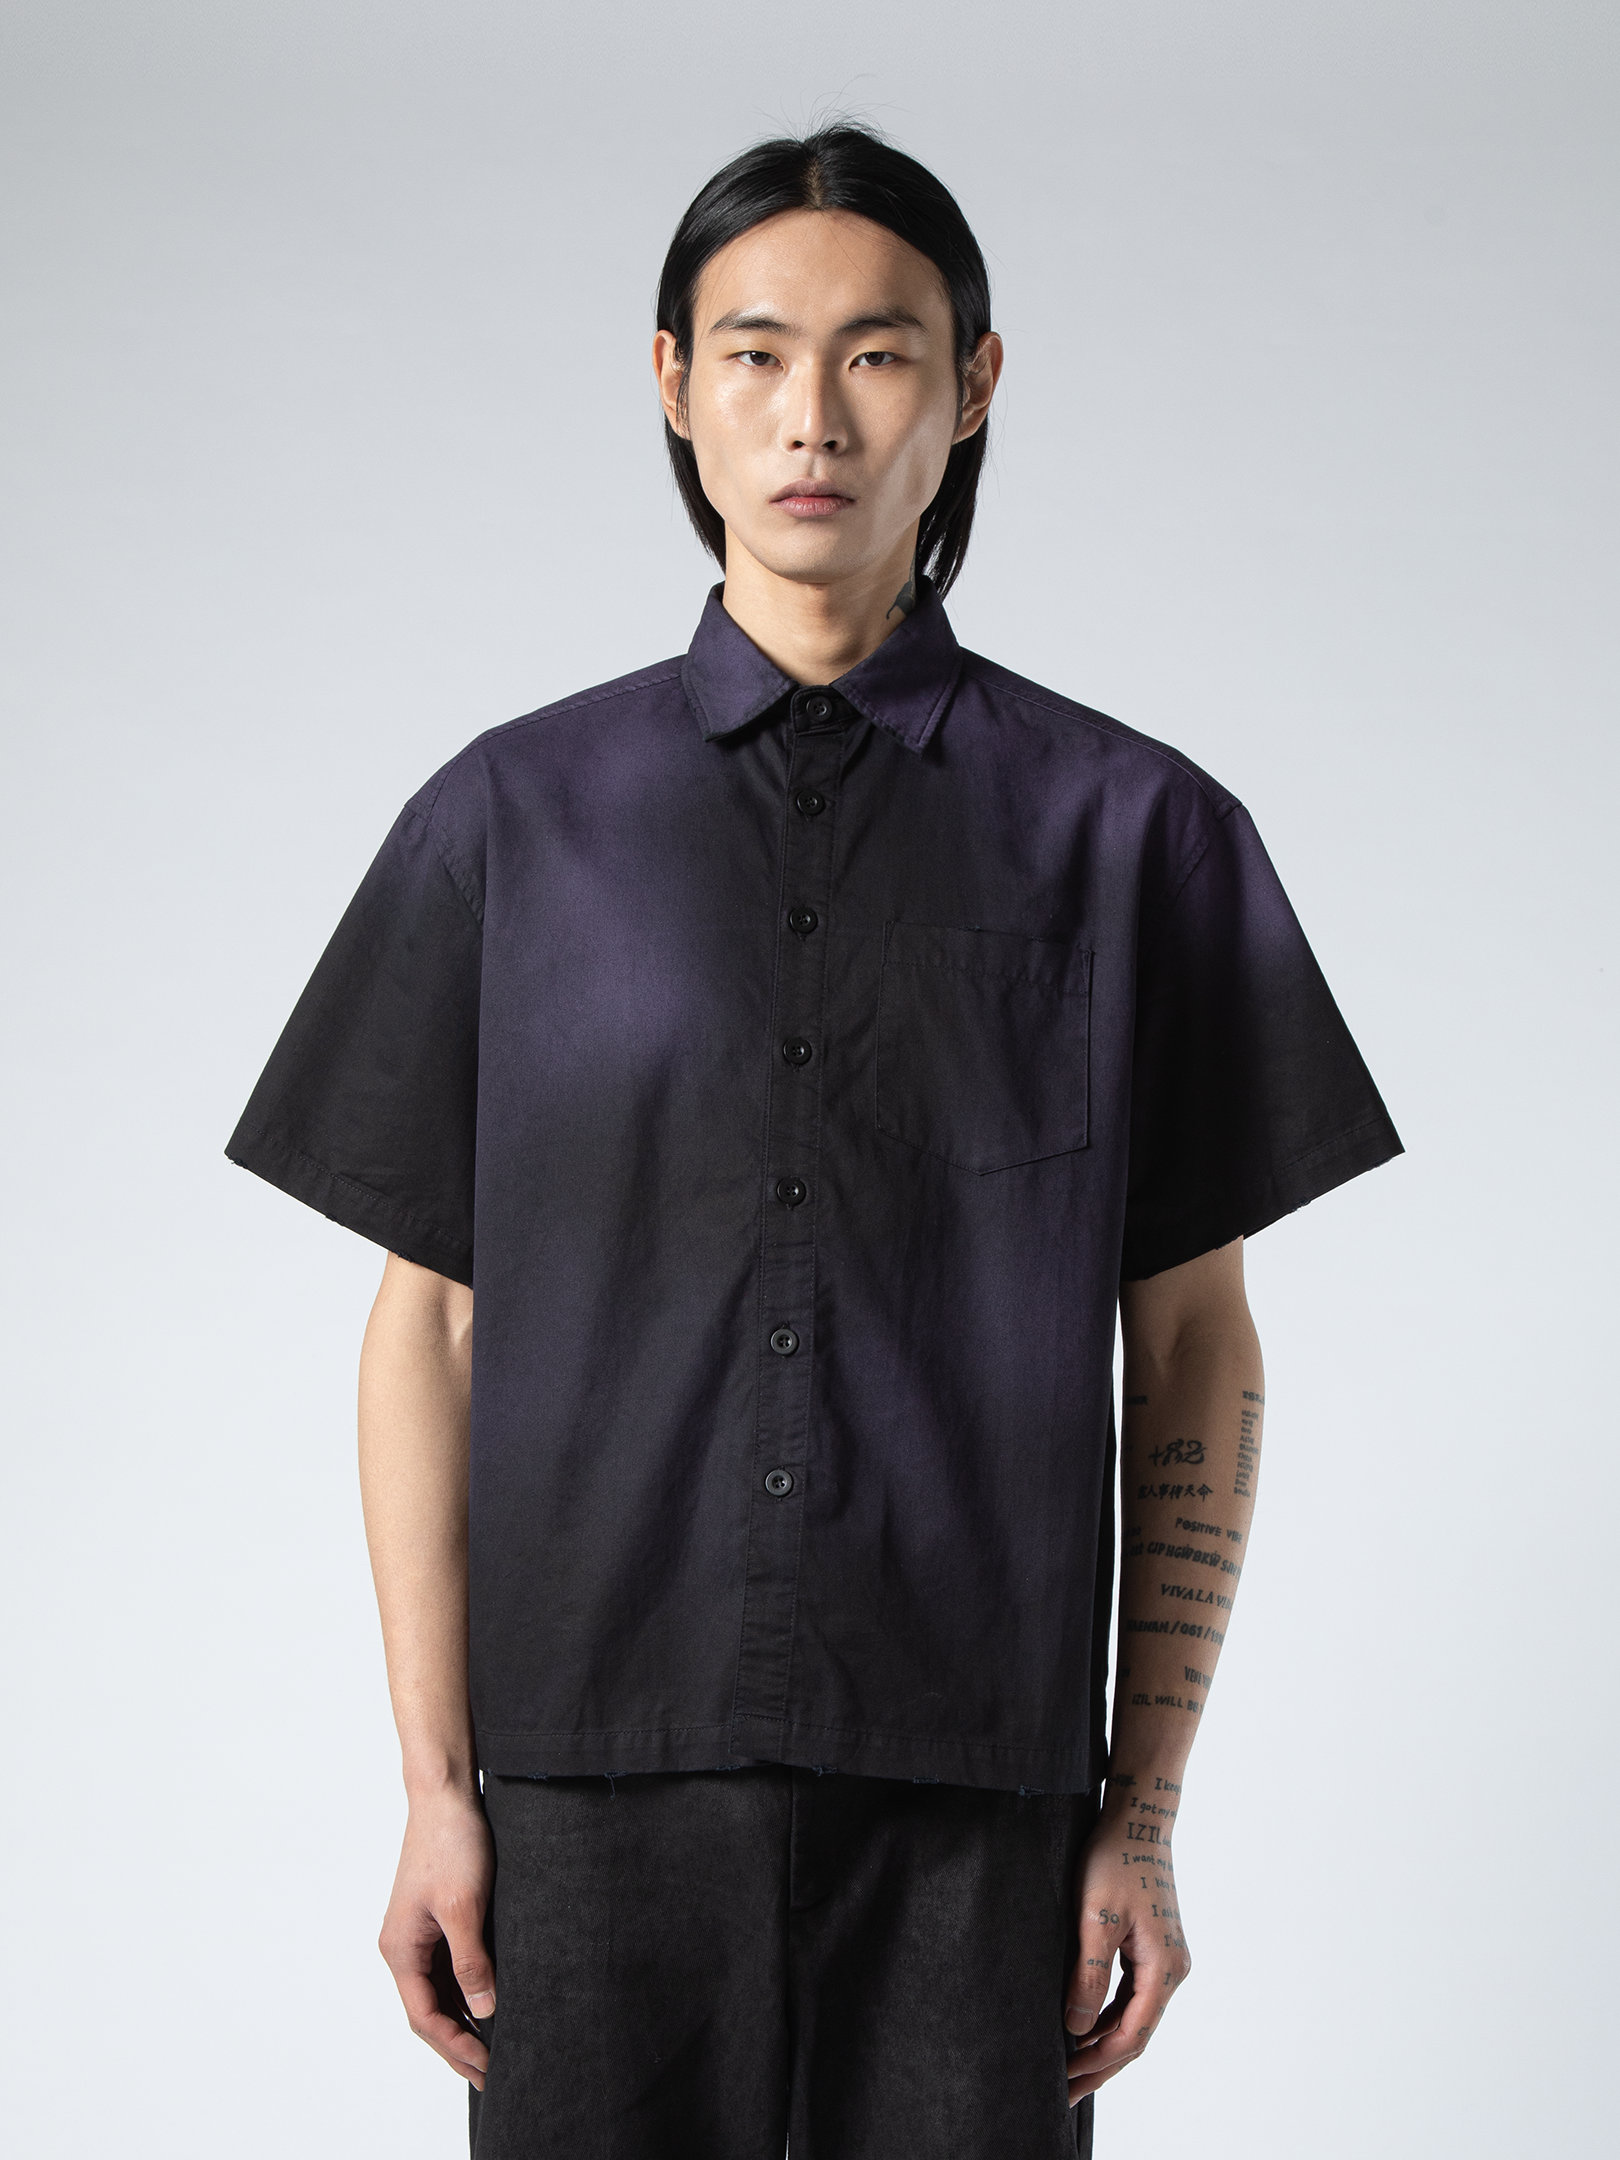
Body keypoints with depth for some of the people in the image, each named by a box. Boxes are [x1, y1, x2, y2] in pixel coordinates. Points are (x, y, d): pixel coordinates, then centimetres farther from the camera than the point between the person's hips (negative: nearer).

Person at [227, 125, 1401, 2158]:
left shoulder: (1133, 832, 3)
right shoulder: (512, 823, 5)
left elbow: (1195, 1353, 6)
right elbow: (428, 1326, 6)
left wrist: (1144, 1815, 2)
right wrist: (439, 1786, 1)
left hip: (972, 1796, 0)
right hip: (604, 1772, 1)